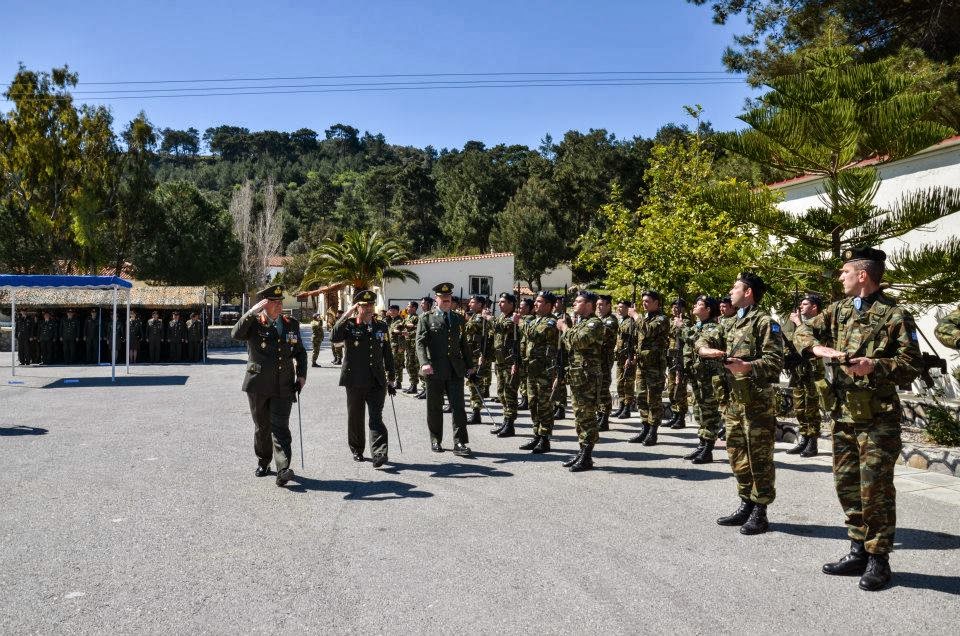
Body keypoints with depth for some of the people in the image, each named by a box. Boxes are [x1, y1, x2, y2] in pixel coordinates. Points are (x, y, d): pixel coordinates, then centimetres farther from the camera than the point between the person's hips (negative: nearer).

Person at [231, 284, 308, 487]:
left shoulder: (292, 324, 8)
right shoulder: (254, 323, -2)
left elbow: (300, 352, 18)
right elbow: (236, 334, -23)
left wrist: (301, 375, 6)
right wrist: (252, 312, -27)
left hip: (283, 386, 1)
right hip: (258, 385, -1)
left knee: (280, 427, -9)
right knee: (261, 427, 13)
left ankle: (283, 470, -16)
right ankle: (263, 462, 32)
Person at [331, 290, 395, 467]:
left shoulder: (381, 326, 9)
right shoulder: (349, 325, -1)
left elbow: (387, 353, 15)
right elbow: (334, 338, -21)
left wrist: (391, 377, 13)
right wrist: (347, 315, -20)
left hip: (377, 381, 1)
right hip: (355, 381, -1)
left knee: (376, 418, -9)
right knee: (355, 419, 11)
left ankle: (379, 454, -15)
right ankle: (357, 450, 28)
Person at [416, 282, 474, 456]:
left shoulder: (459, 319, 15)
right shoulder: (426, 319, 2)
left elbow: (464, 343, 19)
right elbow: (420, 342, -8)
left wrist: (469, 365, 15)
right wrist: (424, 363, -23)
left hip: (456, 370, 3)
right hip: (434, 370, -2)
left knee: (458, 406, -4)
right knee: (434, 408, 8)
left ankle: (459, 443, -2)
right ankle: (435, 440, 22)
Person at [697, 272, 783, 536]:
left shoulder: (765, 322, -9)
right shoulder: (733, 324, 17)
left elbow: (775, 361, -16)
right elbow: (705, 339, 17)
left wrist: (747, 367, -31)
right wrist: (706, 349, -6)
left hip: (758, 402, -9)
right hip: (734, 400, 9)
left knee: (759, 459, -1)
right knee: (738, 456, 14)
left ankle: (759, 513, 7)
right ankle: (746, 506, 25)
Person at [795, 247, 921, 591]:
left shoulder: (895, 315, -7)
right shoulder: (838, 310, 11)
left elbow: (911, 366, -8)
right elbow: (803, 331, 9)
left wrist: (875, 366, -24)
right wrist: (819, 347, -11)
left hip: (878, 415, -6)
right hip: (843, 412, 6)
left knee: (875, 488, -1)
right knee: (846, 484, 12)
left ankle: (878, 561, 12)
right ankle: (859, 552, 26)